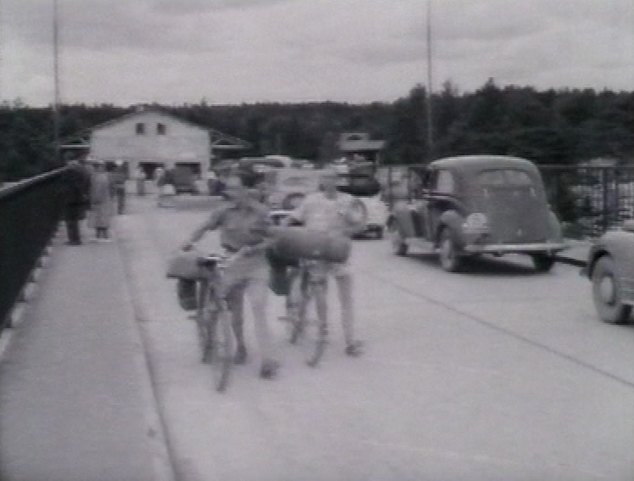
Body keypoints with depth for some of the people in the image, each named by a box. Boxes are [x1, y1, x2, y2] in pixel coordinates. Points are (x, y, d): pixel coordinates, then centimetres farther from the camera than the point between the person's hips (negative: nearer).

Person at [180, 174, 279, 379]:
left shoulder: (260, 212, -6)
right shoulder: (224, 211, -3)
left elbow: (269, 240, -2)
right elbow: (205, 227, 5)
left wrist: (250, 249, -17)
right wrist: (190, 241, -11)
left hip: (255, 264, -2)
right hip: (232, 263, 2)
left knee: (259, 309, -13)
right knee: (235, 311, 11)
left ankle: (267, 360, -15)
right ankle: (240, 347, 36)